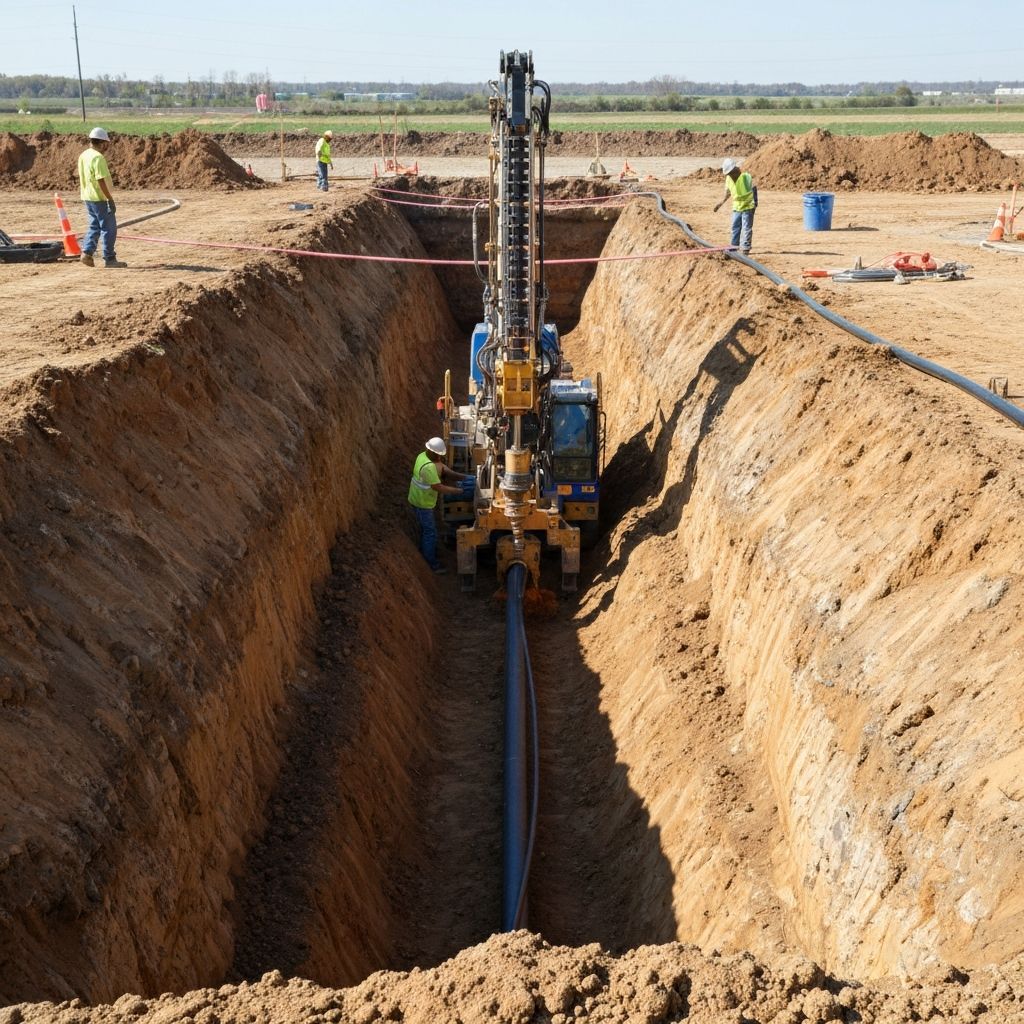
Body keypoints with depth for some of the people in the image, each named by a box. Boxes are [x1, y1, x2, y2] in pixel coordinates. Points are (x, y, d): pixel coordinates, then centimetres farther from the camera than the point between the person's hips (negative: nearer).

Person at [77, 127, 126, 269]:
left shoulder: (83, 156, 10)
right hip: (99, 198, -9)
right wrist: (110, 199, -19)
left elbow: (81, 178, 16)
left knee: (94, 226, 18)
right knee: (109, 228, 0)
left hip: (88, 197, 9)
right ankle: (109, 259, 3)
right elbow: (101, 181, -22)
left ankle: (86, 252, 7)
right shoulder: (98, 157, -18)